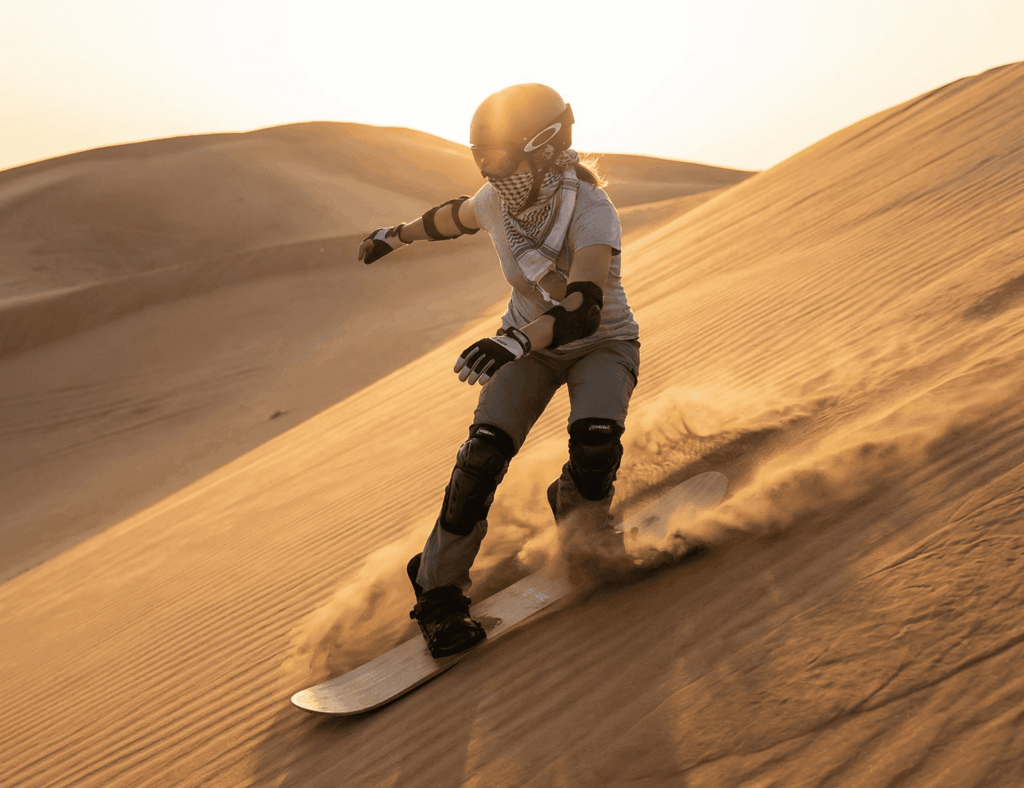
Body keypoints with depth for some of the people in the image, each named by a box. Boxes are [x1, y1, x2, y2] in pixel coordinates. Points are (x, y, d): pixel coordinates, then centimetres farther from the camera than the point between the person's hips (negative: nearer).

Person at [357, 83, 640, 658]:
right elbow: (456, 216, 11)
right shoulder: (498, 201, -15)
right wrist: (398, 235, 27)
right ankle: (438, 591, -3)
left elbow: (584, 311, -45)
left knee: (595, 443, -32)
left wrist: (516, 340, -63)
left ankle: (581, 518, 5)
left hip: (603, 344, -3)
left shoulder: (592, 213, -31)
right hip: (532, 343, 3)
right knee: (485, 450, -18)